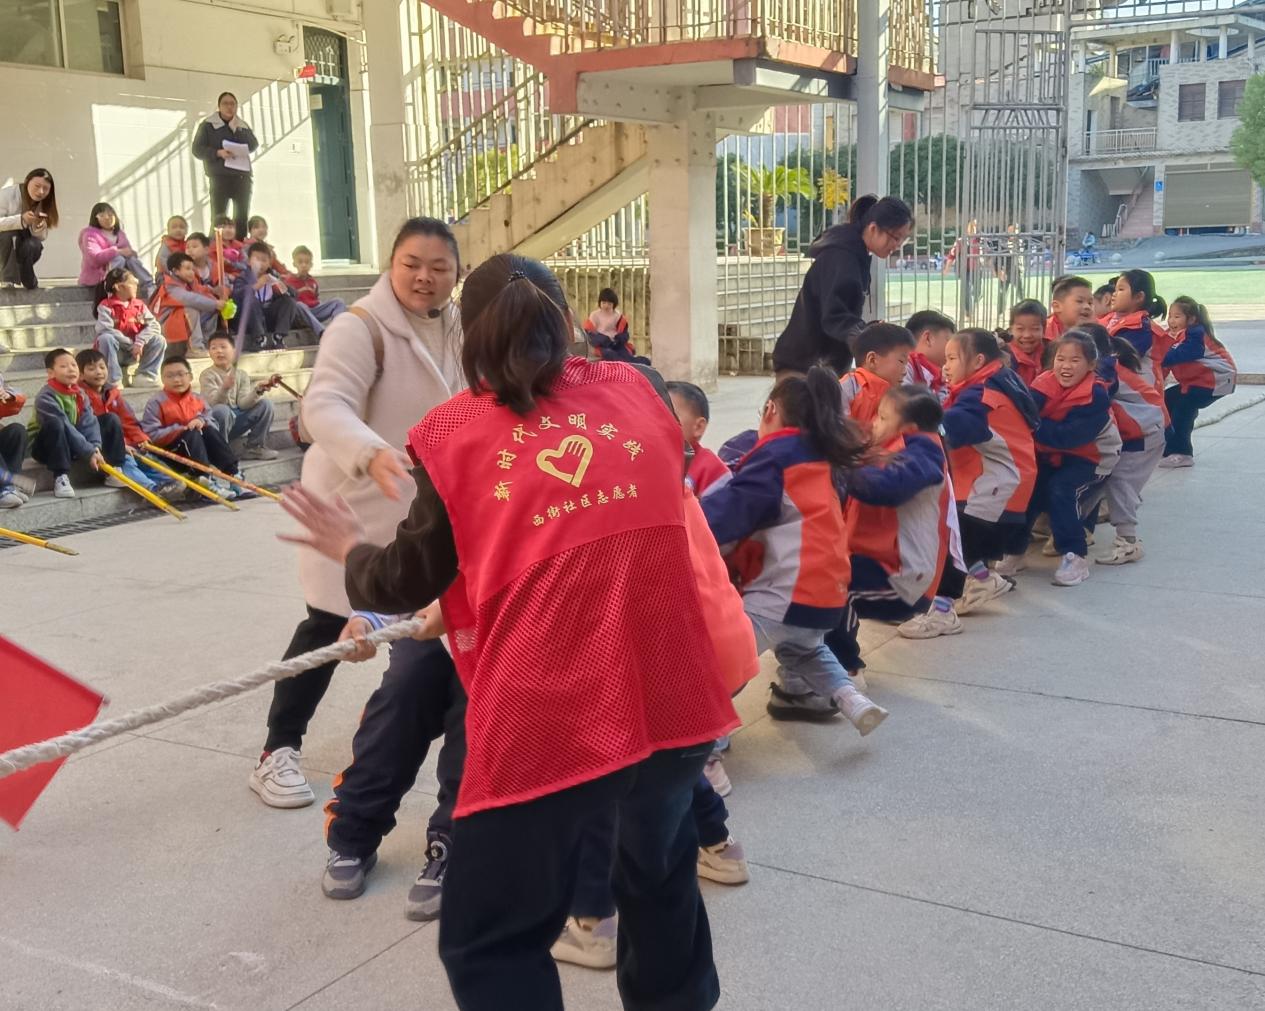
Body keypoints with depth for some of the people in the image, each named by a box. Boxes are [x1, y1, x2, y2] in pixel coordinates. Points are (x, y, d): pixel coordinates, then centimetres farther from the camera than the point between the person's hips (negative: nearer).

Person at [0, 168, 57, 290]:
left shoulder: (42, 204, -5)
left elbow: (42, 237, -9)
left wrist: (38, 226, -31)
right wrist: (21, 220, -41)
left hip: (20, 247, 3)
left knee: (34, 246, -29)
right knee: (12, 233, -34)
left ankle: (28, 280, -2)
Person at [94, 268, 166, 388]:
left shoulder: (140, 306, 4)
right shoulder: (106, 306, -9)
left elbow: (154, 326, -7)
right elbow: (105, 329, -23)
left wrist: (139, 342, -23)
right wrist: (131, 343, -23)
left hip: (136, 348, 4)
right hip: (116, 350, -4)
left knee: (159, 340, -16)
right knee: (105, 338, -35)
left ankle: (145, 376, -15)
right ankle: (114, 379, -29)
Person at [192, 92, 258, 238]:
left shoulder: (242, 126, 15)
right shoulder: (208, 125, 4)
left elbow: (254, 146, 0)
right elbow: (197, 150, -2)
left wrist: (237, 129, -8)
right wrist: (218, 153, -16)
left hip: (241, 177, 4)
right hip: (219, 178, -4)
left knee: (242, 217, 4)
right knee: (218, 218, -8)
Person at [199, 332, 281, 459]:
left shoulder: (241, 374, 7)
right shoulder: (207, 375, -6)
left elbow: (243, 403, -6)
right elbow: (214, 403, -20)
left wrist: (258, 390, -23)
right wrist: (225, 388, -39)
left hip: (237, 420, 5)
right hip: (216, 424, -5)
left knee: (265, 403, -9)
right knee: (221, 410, -36)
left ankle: (254, 447, -2)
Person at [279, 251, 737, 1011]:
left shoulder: (456, 432, 0)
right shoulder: (635, 389, 8)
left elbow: (410, 583, 6)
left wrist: (350, 550, 26)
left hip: (545, 720, -3)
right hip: (670, 695, 4)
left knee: (492, 945, 13)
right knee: (661, 879, 29)